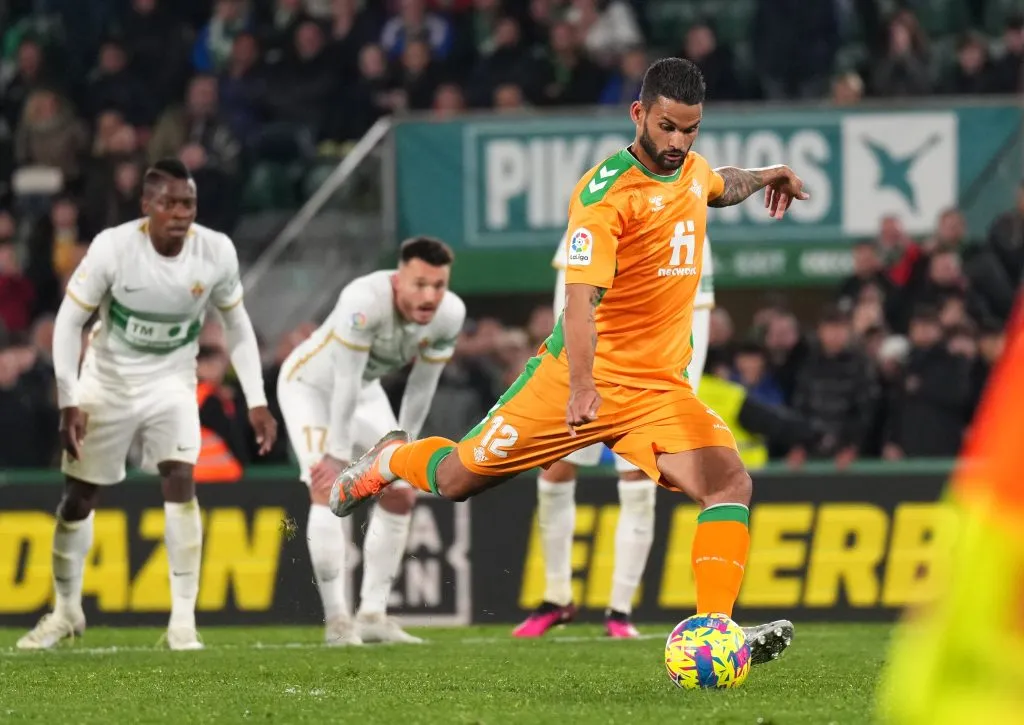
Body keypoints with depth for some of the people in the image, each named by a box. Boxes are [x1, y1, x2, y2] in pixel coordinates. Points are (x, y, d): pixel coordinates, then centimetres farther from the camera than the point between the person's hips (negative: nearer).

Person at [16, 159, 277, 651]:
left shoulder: (217, 252, -17)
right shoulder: (113, 248, -24)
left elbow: (237, 325, 0)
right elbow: (69, 321, -14)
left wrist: (256, 402, -3)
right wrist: (69, 403, -19)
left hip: (171, 383, 1)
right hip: (108, 383, 0)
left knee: (181, 482, -20)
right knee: (78, 499, 7)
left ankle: (183, 619, -16)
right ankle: (66, 610, 30)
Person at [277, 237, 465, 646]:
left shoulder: (449, 315, -20)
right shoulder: (365, 302, -40)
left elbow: (421, 388, -7)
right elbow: (346, 382, -33)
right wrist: (339, 454, -27)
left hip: (364, 391, 7)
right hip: (311, 385, -7)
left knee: (400, 496, 1)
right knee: (328, 490, -21)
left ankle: (372, 615, 7)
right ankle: (337, 620, -20)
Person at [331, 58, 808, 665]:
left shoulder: (692, 169, 5)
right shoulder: (606, 193, -20)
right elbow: (581, 299, -33)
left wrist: (763, 176, 23)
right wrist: (581, 384, -45)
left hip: (661, 387, 5)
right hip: (579, 378, -5)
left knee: (731, 483, -21)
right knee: (457, 480, 9)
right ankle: (391, 459, 44)